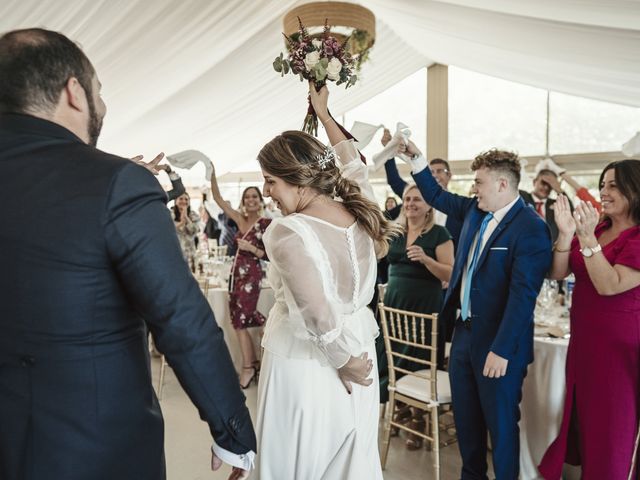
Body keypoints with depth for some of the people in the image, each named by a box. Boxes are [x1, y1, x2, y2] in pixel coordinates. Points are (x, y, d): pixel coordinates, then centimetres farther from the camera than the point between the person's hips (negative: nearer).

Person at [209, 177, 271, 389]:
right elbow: (217, 198, 6)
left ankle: (248, 368, 10)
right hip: (236, 273, 7)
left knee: (241, 322, -3)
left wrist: (251, 248, -20)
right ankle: (254, 364, 24)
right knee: (240, 321, 10)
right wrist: (212, 172, -2)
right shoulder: (240, 219, 8)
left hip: (251, 275, -7)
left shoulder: (266, 223, -9)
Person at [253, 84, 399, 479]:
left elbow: (318, 314, -23)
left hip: (305, 364, -6)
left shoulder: (287, 232, -22)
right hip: (360, 348, 7)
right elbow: (356, 165, 19)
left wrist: (344, 361, -6)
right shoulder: (359, 211, -2)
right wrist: (324, 113, 29)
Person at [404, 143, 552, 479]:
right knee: (465, 416, 20)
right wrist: (414, 155, 11)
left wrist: (502, 350, -23)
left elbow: (523, 296, -22)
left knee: (500, 422, 10)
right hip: (464, 331, 8)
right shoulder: (474, 210, 5)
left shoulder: (531, 228, -18)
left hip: (498, 342, -7)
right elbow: (436, 196, 20)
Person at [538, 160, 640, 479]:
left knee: (611, 426, 10)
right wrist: (566, 233, -16)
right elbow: (558, 273, -1)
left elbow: (609, 285, -24)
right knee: (582, 418, 19)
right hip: (583, 337, 7)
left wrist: (587, 238, -28)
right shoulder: (596, 229, 6)